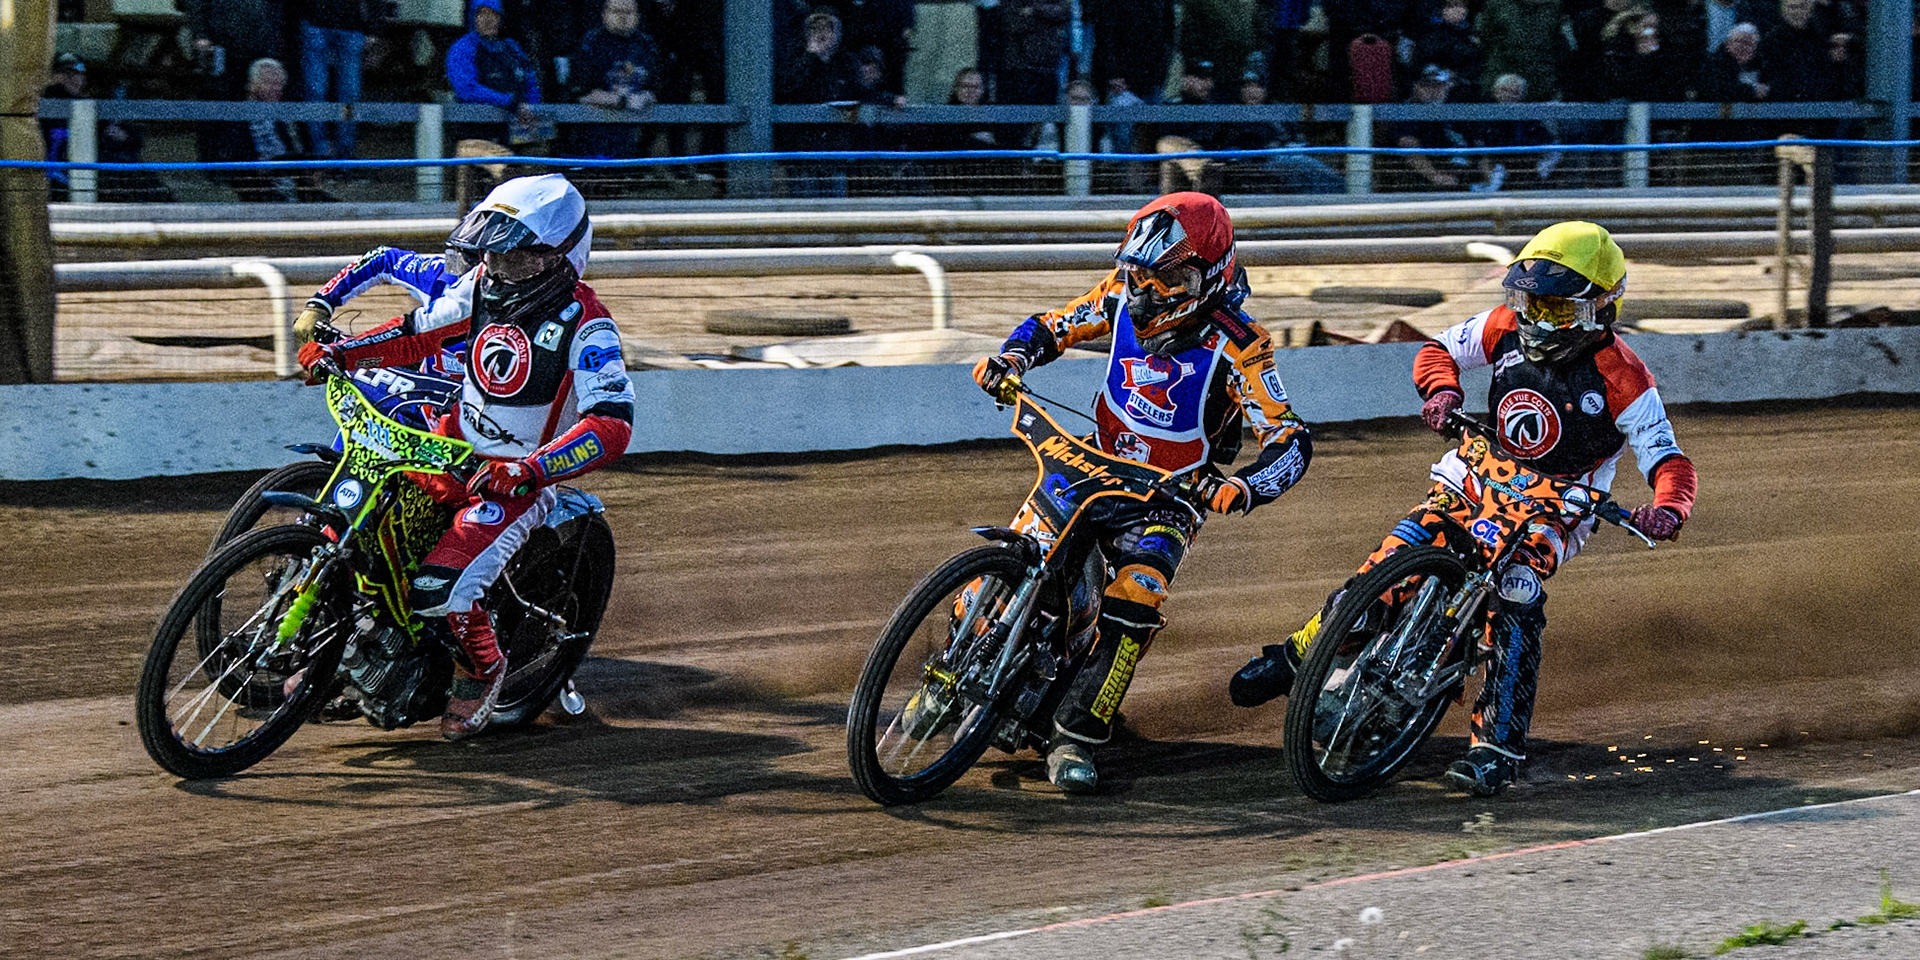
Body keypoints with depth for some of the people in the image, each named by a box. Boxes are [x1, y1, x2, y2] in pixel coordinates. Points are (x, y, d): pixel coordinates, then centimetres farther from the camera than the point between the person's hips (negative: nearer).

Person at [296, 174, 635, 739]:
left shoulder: (585, 326, -22)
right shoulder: (487, 286, -1)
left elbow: (612, 426, -31)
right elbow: (421, 332, 14)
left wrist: (530, 470, -44)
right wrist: (340, 352, -1)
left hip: (521, 479, -7)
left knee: (440, 589, -23)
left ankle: (481, 669, 9)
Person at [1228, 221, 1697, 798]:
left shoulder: (1623, 381, -18)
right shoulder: (1508, 328, -5)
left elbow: (1671, 463, -18)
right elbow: (1438, 349, 8)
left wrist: (1666, 511, -42)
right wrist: (1442, 390, -16)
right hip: (1474, 481, 4)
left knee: (1516, 598, -30)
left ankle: (1499, 746, -26)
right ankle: (1300, 654, 9)